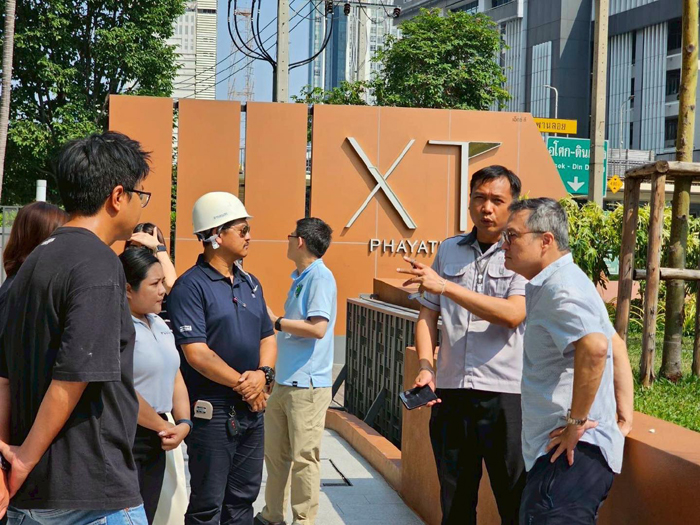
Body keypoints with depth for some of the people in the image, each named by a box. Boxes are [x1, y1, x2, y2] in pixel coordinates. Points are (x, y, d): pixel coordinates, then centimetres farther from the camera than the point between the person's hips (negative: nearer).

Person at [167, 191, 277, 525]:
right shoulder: (190, 286, -12)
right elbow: (196, 353, -18)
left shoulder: (250, 283, 12)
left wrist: (262, 373, -7)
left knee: (243, 498, 15)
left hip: (252, 408, 7)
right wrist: (242, 383, -14)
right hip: (212, 410, -7)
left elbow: (267, 337, 14)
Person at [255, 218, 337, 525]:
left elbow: (318, 328, -22)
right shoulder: (300, 278, 16)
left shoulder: (320, 277, -12)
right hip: (284, 382, 9)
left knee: (304, 457, -2)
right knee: (274, 452, 15)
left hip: (307, 384, -9)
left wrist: (276, 321, -13)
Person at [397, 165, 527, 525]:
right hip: (450, 392, 4)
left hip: (505, 396, -4)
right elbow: (428, 314, 14)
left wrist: (445, 286, -17)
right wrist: (426, 367, -2)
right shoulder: (448, 251, 13)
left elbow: (513, 314, -16)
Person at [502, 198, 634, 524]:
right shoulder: (558, 283, 18)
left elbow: (594, 347, -34)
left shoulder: (560, 287, -16)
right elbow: (617, 347, 25)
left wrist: (576, 421, -25)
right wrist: (624, 417, 21)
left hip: (572, 451, -11)